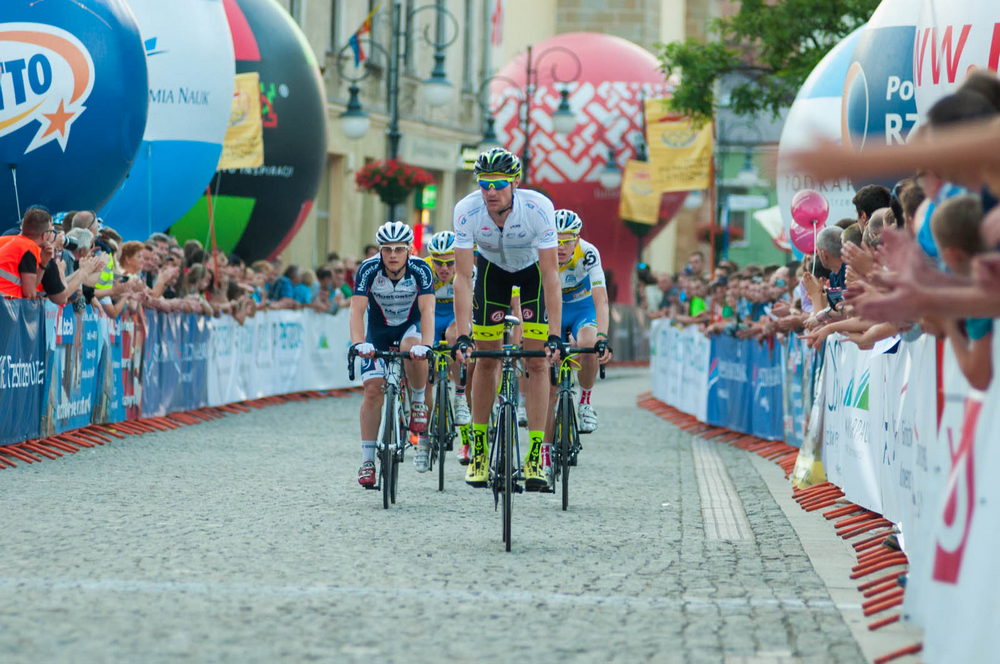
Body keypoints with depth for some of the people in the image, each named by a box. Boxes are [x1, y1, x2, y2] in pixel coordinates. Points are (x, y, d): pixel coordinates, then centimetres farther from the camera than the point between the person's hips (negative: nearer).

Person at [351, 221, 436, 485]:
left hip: (411, 327, -1)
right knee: (373, 389, -13)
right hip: (379, 332, 1)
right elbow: (357, 310, -31)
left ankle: (418, 402, -9)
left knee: (413, 349, -36)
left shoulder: (420, 270, -25)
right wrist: (359, 343, -48)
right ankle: (367, 460, -7)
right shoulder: (369, 270, -24)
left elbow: (427, 310, -33)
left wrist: (425, 345, -49)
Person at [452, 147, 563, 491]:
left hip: (532, 271, -1)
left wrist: (555, 335, -39)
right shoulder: (467, 211, -31)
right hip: (492, 269, 1)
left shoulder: (539, 208, -35)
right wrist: (463, 335, -37)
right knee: (487, 359, -1)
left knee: (537, 361, -10)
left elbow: (551, 274, -33)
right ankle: (479, 447, 11)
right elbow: (462, 277, -30)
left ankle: (535, 455, -11)